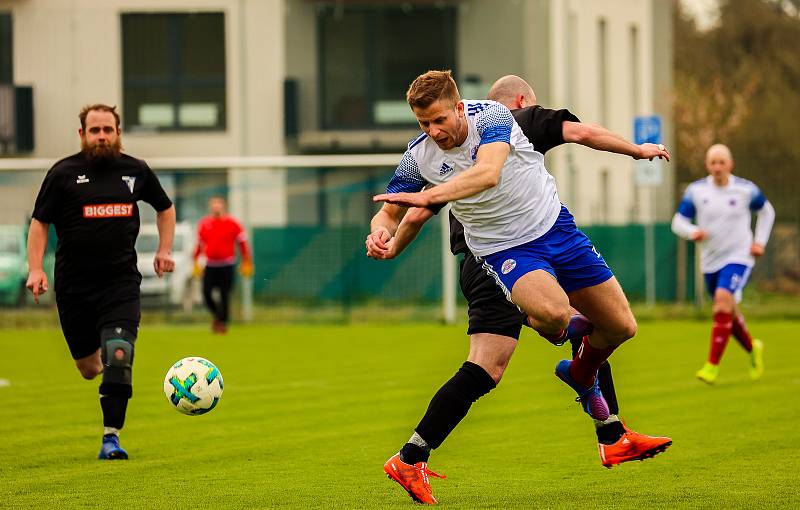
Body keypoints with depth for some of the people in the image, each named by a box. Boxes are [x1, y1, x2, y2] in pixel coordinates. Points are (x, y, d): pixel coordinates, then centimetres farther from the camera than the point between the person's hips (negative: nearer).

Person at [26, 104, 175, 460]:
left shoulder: (136, 171, 6)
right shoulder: (63, 173, -1)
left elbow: (165, 208, 23)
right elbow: (40, 223, 3)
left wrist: (164, 250, 12)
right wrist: (35, 269, -8)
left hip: (121, 283, 0)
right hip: (74, 286, 0)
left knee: (118, 358, -18)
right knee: (89, 369, 8)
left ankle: (111, 437, -10)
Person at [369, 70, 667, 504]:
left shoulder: (491, 117, -19)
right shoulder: (418, 157, -10)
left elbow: (488, 173, -36)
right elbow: (389, 212, 0)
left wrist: (426, 196, -41)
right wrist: (381, 230, -23)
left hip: (554, 225, 2)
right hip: (506, 251, -2)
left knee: (621, 326, 9)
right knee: (553, 311, -36)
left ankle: (580, 374, 43)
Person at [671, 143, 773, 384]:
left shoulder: (746, 189, -6)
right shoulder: (696, 190, -4)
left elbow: (766, 211, 12)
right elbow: (678, 221, -1)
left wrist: (760, 242, 2)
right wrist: (692, 232, -23)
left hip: (738, 258, -4)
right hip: (710, 262, 4)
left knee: (723, 300, -24)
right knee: (729, 313, 14)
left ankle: (712, 366, -22)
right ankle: (753, 349, 44)